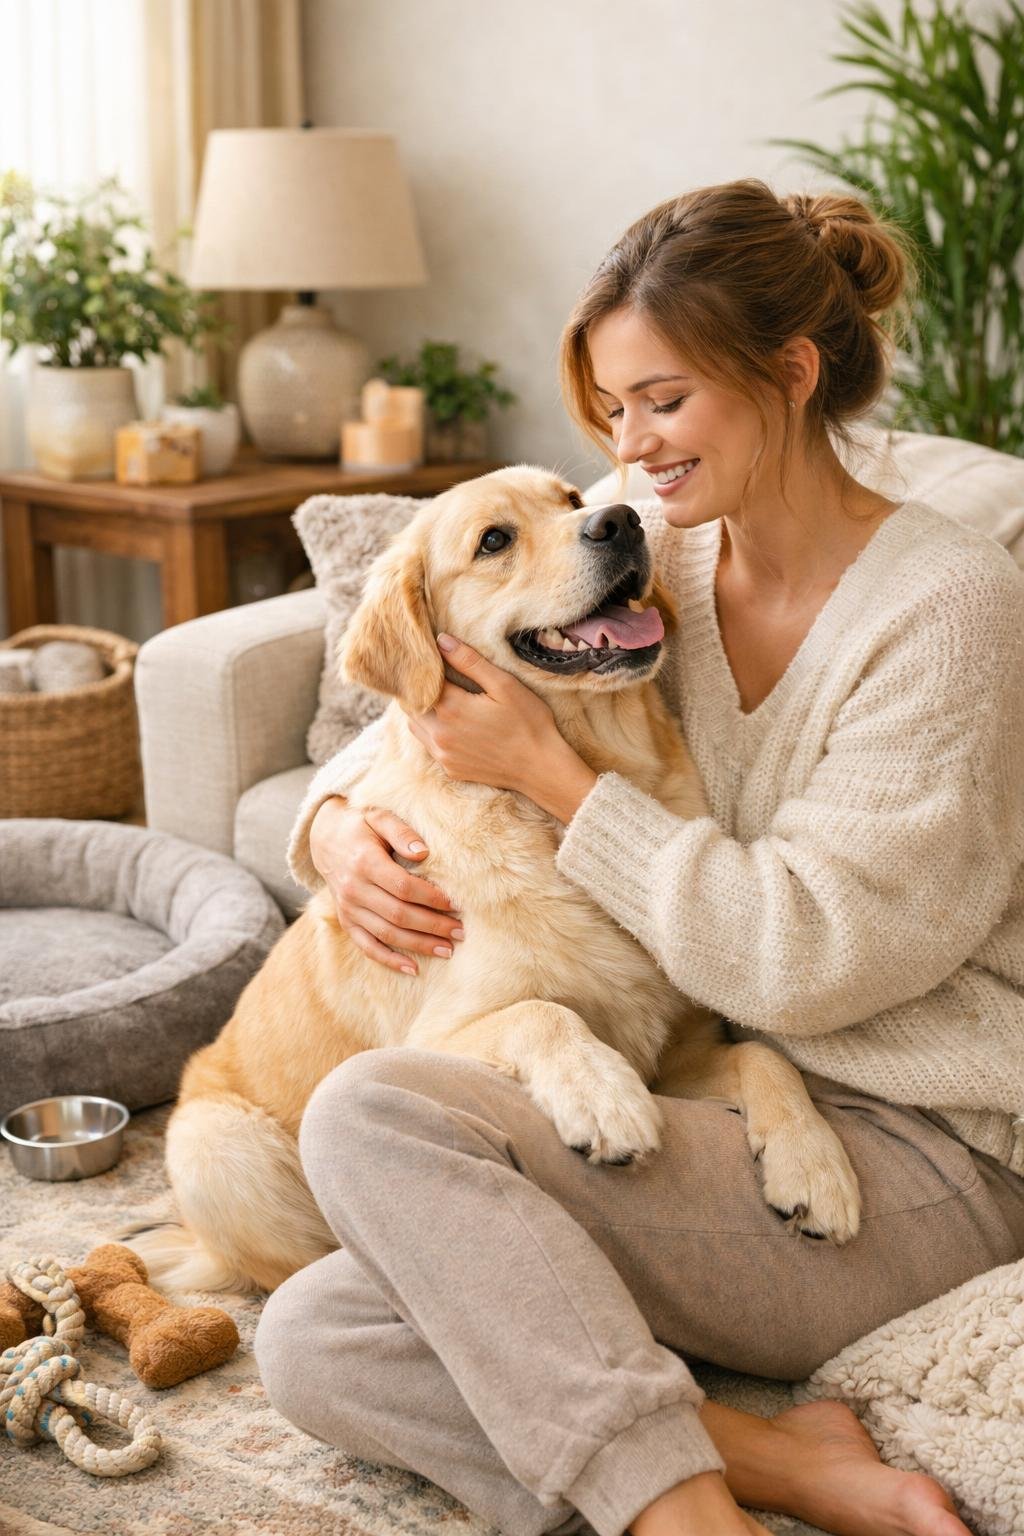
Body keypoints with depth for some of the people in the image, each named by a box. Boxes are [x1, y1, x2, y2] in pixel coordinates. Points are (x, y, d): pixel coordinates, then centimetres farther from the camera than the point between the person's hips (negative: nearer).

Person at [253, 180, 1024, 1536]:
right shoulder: (654, 554, 8)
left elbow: (804, 958, -18)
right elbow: (421, 722, 20)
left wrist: (546, 768, -14)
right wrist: (338, 824, -3)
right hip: (735, 1113, 8)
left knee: (377, 1110, -25)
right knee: (313, 1347, -12)